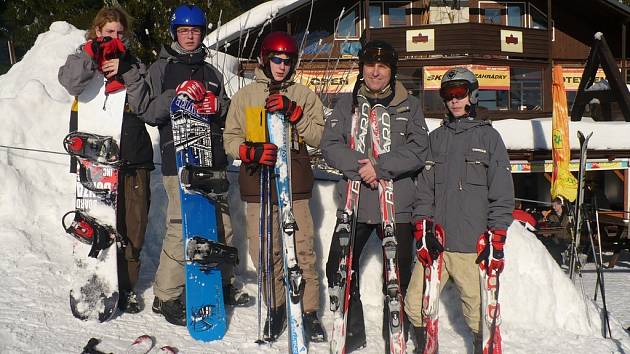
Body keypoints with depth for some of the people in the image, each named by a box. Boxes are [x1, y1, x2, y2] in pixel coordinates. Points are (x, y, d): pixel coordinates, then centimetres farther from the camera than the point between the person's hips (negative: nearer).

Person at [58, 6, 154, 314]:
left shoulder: (133, 64, 15)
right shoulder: (84, 59, 11)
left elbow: (141, 103, -1)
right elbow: (71, 83, -13)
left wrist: (126, 71, -10)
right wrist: (91, 52, -20)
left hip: (133, 153, 2)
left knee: (135, 220, 3)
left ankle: (126, 284, 15)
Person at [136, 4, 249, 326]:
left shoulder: (211, 72, 20)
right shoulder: (160, 68, 7)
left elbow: (228, 114, 21)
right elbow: (148, 113, -3)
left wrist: (217, 104, -1)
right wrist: (177, 95, -17)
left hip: (213, 160, 5)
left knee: (222, 224, 9)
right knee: (182, 227, -11)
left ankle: (224, 284, 25)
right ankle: (166, 297, 0)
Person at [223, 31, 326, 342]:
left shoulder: (304, 95, 10)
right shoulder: (245, 96, 11)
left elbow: (319, 136, 1)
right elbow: (230, 139, 9)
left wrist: (294, 114, -13)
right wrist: (250, 150, -11)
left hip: (295, 182, 0)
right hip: (258, 183, 1)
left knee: (303, 249, -3)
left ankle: (310, 310, 11)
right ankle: (276, 306, 22)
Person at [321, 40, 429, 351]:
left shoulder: (409, 106, 7)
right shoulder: (346, 105, 10)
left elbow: (418, 150, -5)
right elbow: (330, 144, -1)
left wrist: (380, 167, -16)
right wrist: (359, 167, -17)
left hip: (397, 205, -1)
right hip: (353, 202, 1)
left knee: (399, 276, 5)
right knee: (339, 270, 3)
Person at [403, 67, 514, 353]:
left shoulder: (489, 136, 6)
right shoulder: (435, 138, 16)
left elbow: (502, 195, 2)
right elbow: (423, 190, 11)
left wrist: (497, 242, -5)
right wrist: (421, 234, 1)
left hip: (472, 245, -3)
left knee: (478, 312, -1)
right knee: (415, 306, 3)